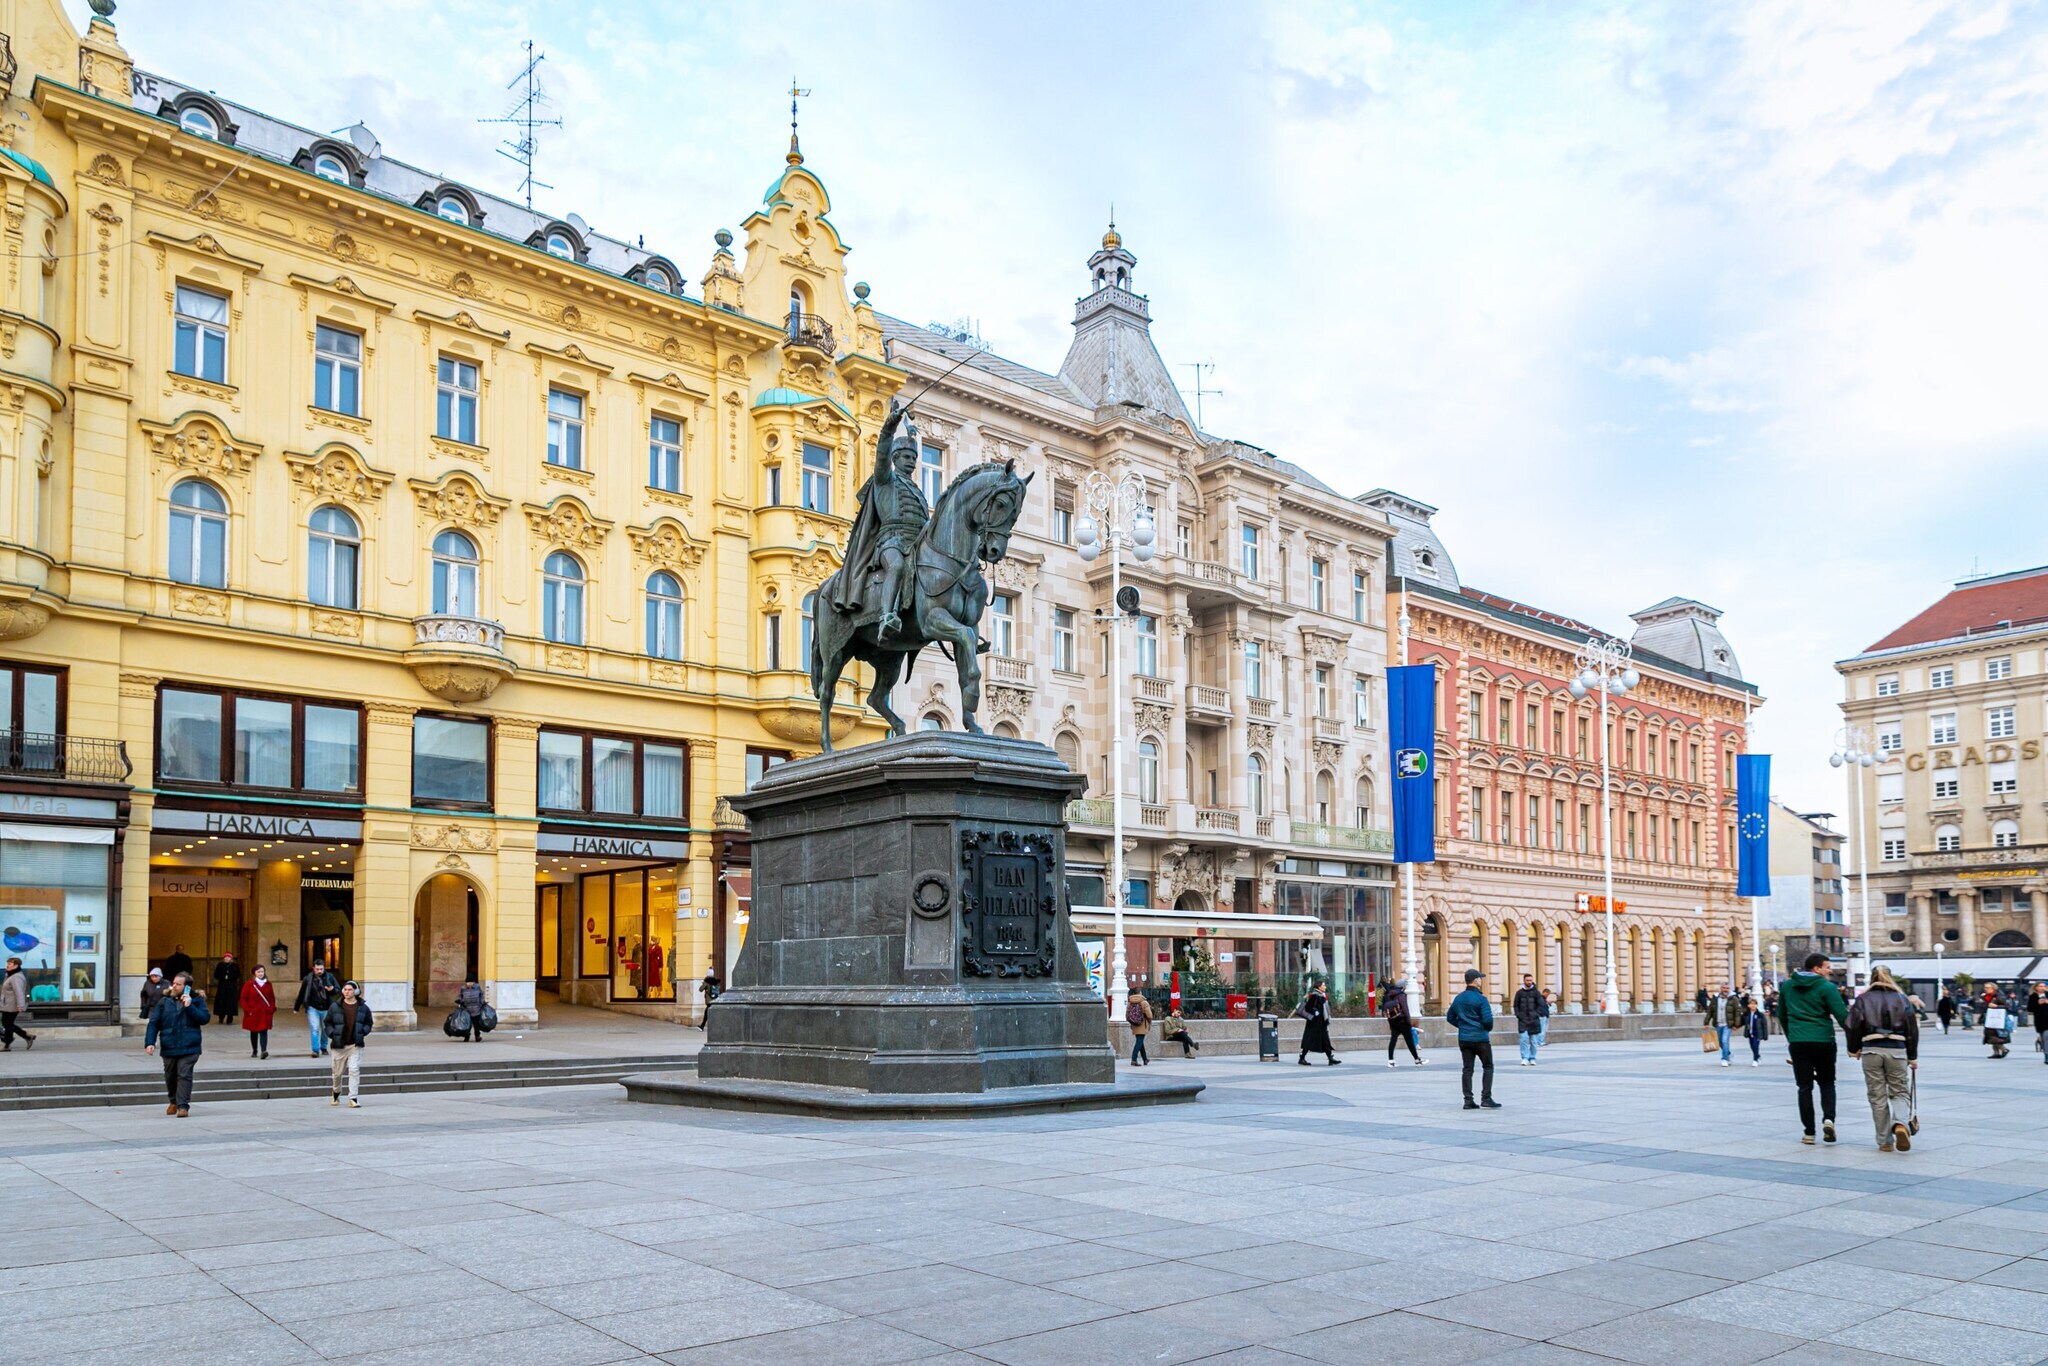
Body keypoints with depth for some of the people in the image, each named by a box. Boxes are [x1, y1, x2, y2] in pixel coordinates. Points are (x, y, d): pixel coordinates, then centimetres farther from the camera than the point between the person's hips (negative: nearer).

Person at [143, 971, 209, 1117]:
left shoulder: (197, 1000, 1)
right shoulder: (164, 1001, 5)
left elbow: (204, 1018, -10)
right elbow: (153, 1023, 2)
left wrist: (189, 1006, -18)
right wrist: (149, 1042, -9)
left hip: (188, 1048, -3)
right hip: (168, 1047, 3)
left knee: (184, 1075, -9)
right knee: (170, 1076, 16)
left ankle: (183, 1105, -6)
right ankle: (173, 1101, 37)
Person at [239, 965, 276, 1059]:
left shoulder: (268, 984, 7)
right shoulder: (248, 984, -1)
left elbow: (272, 998, 12)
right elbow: (243, 999, 0)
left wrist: (272, 1009, 2)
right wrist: (248, 1010, -9)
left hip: (265, 1014, 0)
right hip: (253, 1014, 0)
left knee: (264, 1032, -11)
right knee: (254, 1033, 11)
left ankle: (264, 1051, -21)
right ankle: (254, 1051, 26)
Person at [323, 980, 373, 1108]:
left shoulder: (363, 1007, 2)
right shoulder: (335, 1006, 0)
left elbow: (369, 1023, 11)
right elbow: (328, 1022, 7)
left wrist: (362, 1033, -6)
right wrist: (332, 1035, -8)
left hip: (355, 1045, -1)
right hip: (339, 1044, 1)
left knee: (354, 1070, -12)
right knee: (337, 1071, 13)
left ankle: (353, 1098, -9)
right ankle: (336, 1092, 42)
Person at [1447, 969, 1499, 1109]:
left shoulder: (1458, 998, 7)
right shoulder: (1481, 999, -12)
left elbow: (1450, 1017, 13)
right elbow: (1487, 1020, -18)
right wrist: (1489, 1029, 2)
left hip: (1464, 1039, 5)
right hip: (1480, 1038, -5)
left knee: (1467, 1069, 6)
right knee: (1488, 1067, 6)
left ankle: (1468, 1100, 4)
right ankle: (1486, 1099, 0)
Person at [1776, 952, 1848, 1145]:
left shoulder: (1787, 986, 9)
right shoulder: (1827, 987, -6)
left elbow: (1781, 1014, 18)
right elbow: (1842, 1015, -12)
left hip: (1797, 1042, 3)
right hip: (1823, 1042, -2)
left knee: (1804, 1087, 6)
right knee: (1827, 1083, 15)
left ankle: (1809, 1132, 4)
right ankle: (1828, 1119, -6)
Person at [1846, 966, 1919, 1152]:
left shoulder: (1863, 999, 7)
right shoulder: (1901, 999, 10)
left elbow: (1854, 1025, -1)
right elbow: (1912, 1029, 8)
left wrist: (1854, 1049, 11)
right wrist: (1913, 1057, 14)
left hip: (1871, 1050, 0)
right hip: (1897, 1050, 1)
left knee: (1877, 1096, 6)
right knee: (1900, 1092, 10)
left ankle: (1885, 1141, 7)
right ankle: (1901, 1124, -19)